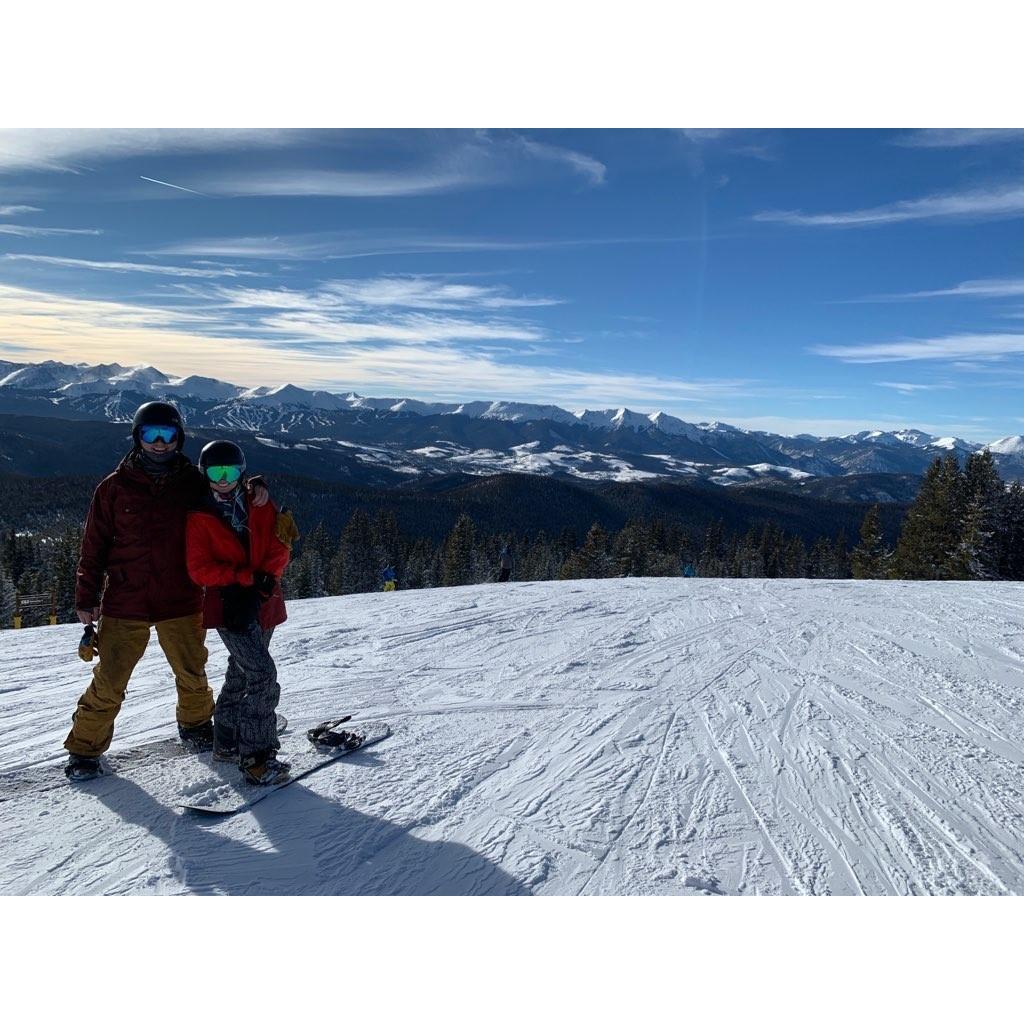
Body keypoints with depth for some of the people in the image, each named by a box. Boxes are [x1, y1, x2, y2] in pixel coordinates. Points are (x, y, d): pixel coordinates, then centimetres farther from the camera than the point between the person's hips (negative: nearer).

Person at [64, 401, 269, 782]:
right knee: (109, 682, 2)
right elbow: (94, 545, 3)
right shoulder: (115, 487, -2)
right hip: (124, 604, -1)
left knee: (192, 675, 15)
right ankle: (85, 748, 23)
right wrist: (86, 597, 4)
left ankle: (195, 725, 41)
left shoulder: (193, 483, 0)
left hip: (180, 602, 2)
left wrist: (253, 488, -12)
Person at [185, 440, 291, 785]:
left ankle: (226, 742, 33)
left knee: (241, 674, 16)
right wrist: (247, 578, -17)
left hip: (263, 604, 5)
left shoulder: (260, 507, 7)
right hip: (229, 606, -5)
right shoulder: (199, 518, -2)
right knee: (263, 675, -15)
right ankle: (256, 756, -7)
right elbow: (199, 569, -8)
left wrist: (264, 582, -16)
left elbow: (279, 550, 2)